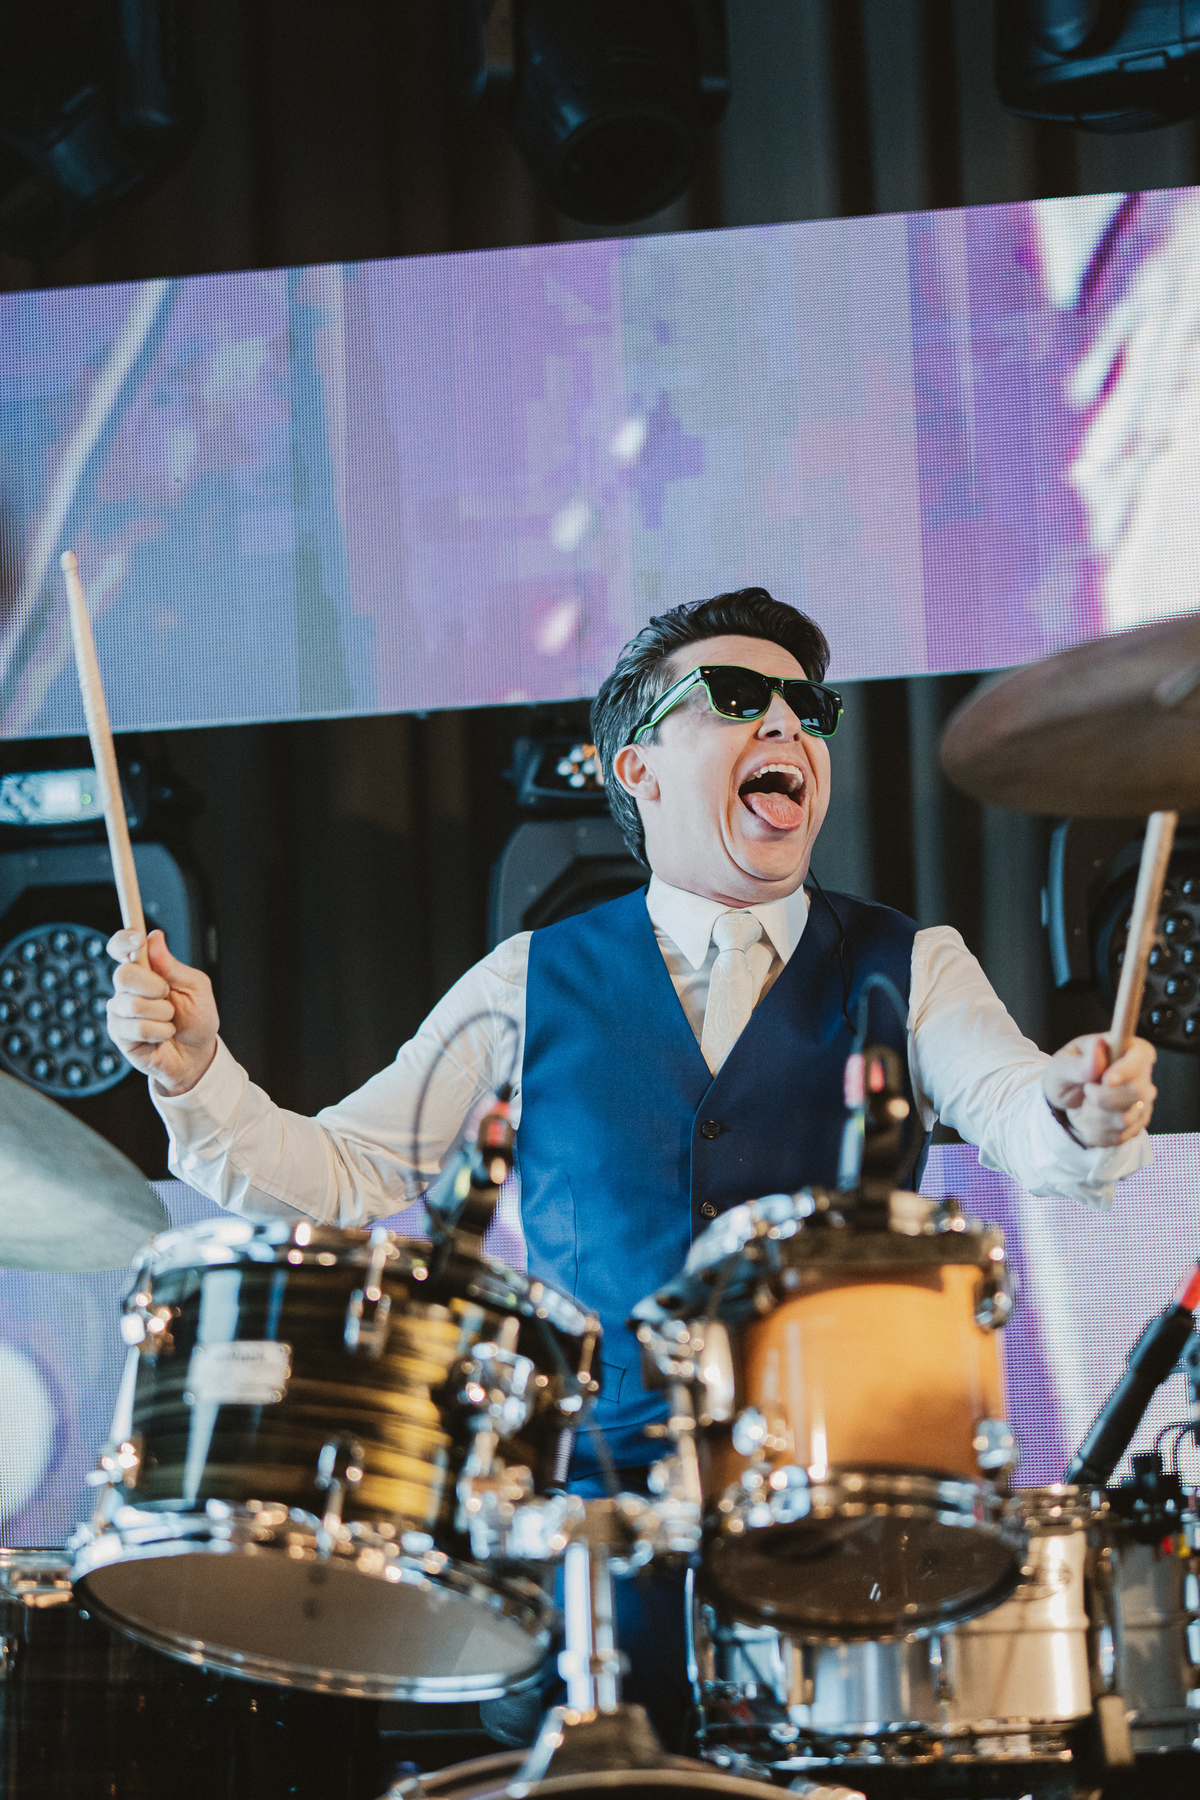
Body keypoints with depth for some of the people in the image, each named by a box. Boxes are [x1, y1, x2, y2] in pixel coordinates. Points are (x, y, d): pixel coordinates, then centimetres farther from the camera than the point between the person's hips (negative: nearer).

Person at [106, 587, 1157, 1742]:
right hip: (585, 1498, 1)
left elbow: (1015, 1118, -10)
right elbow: (340, 1174, 10)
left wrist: (1085, 1113, -35)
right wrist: (196, 1076, -9)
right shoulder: (535, 985, 13)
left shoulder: (909, 972, 9)